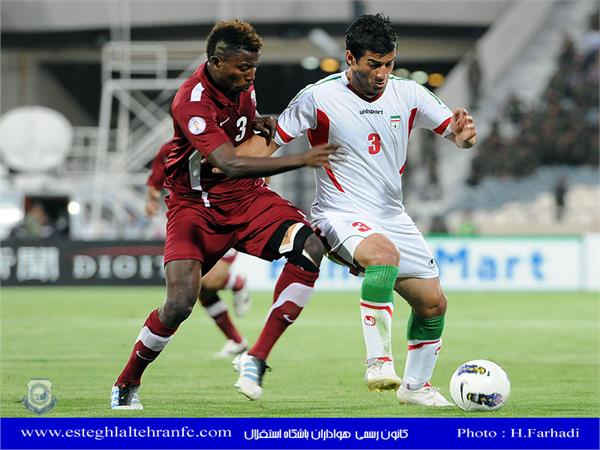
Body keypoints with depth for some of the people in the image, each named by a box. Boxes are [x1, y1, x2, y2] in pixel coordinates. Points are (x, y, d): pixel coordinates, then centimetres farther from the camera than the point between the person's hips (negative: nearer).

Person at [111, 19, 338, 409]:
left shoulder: (242, 86, 1)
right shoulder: (192, 101, -24)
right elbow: (231, 164, -35)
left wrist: (260, 124, 2)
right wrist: (300, 160, -38)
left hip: (247, 198, 6)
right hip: (195, 205, -6)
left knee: (309, 248, -22)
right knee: (180, 303, -20)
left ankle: (256, 359, -15)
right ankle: (127, 384, 9)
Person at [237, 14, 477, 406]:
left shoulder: (407, 94, 1)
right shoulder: (318, 98, -11)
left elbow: (456, 132, 6)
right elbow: (269, 141, -5)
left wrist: (463, 134, -19)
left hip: (393, 217, 6)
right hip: (342, 216, -6)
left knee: (433, 303, 6)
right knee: (385, 256, -37)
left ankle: (416, 385, 29)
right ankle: (378, 360, -33)